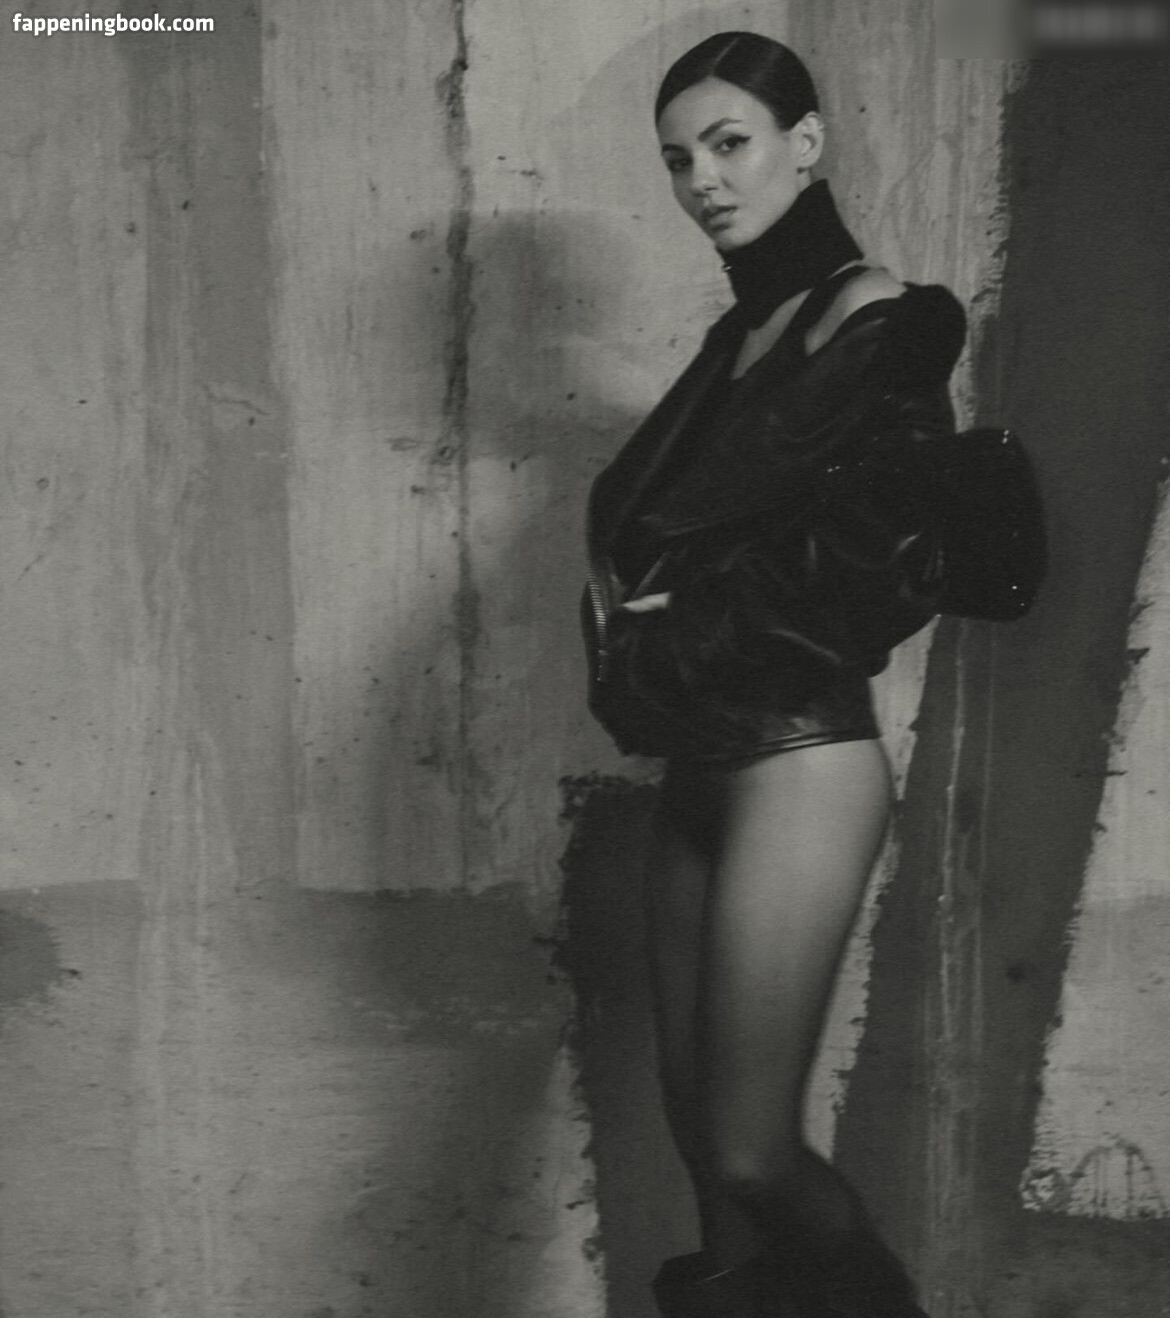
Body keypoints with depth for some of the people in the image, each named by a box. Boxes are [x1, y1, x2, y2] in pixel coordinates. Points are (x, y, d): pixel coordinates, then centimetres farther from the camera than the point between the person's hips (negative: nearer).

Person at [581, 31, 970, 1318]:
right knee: (696, 1118, 12)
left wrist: (672, 627, -10)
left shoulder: (875, 319, -8)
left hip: (799, 763, -8)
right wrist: (633, 621, -2)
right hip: (700, 766, 8)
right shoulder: (740, 334, 15)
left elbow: (883, 568, -17)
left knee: (751, 1152, -7)